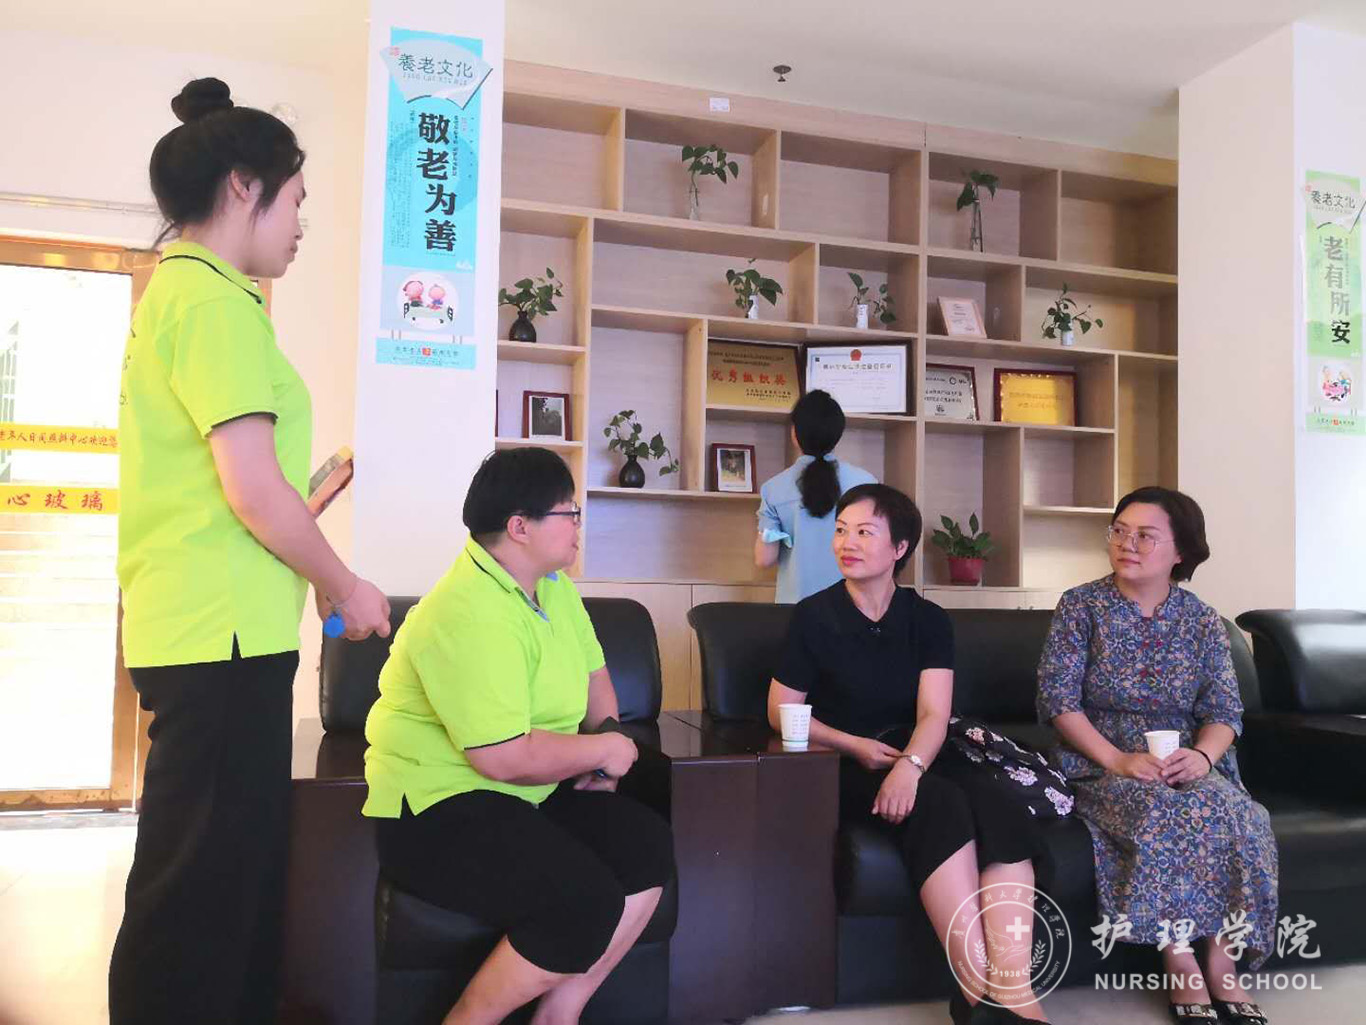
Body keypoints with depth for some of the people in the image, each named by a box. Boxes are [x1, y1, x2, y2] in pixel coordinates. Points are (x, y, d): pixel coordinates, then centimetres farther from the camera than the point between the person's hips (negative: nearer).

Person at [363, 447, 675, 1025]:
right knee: (587, 902, -26)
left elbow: (592, 673, 20)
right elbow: (506, 758, -28)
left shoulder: (553, 585, 7)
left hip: (531, 796, 9)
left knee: (648, 848, -7)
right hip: (438, 809, -9)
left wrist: (605, 742, 1)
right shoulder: (468, 615, -24)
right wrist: (604, 750, -13)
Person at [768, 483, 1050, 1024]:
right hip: (841, 768, -3)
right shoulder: (814, 616, 0)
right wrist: (857, 747, -11)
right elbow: (782, 713, 2)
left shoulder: (929, 620, 7)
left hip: (915, 758, 4)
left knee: (1003, 813, -27)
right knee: (940, 807, -33)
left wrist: (909, 764, -28)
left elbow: (934, 715, -6)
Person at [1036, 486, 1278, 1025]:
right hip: (1102, 764, -2)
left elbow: (1226, 709, 3)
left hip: (1187, 765, 3)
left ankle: (1222, 966, -16)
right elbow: (1058, 698, -9)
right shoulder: (1080, 606, -2)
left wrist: (1203, 754, -19)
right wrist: (1118, 760, -20)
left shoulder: (1202, 620, 7)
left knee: (1227, 811, -28)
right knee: (1161, 812, -32)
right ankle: (1181, 968, -19)